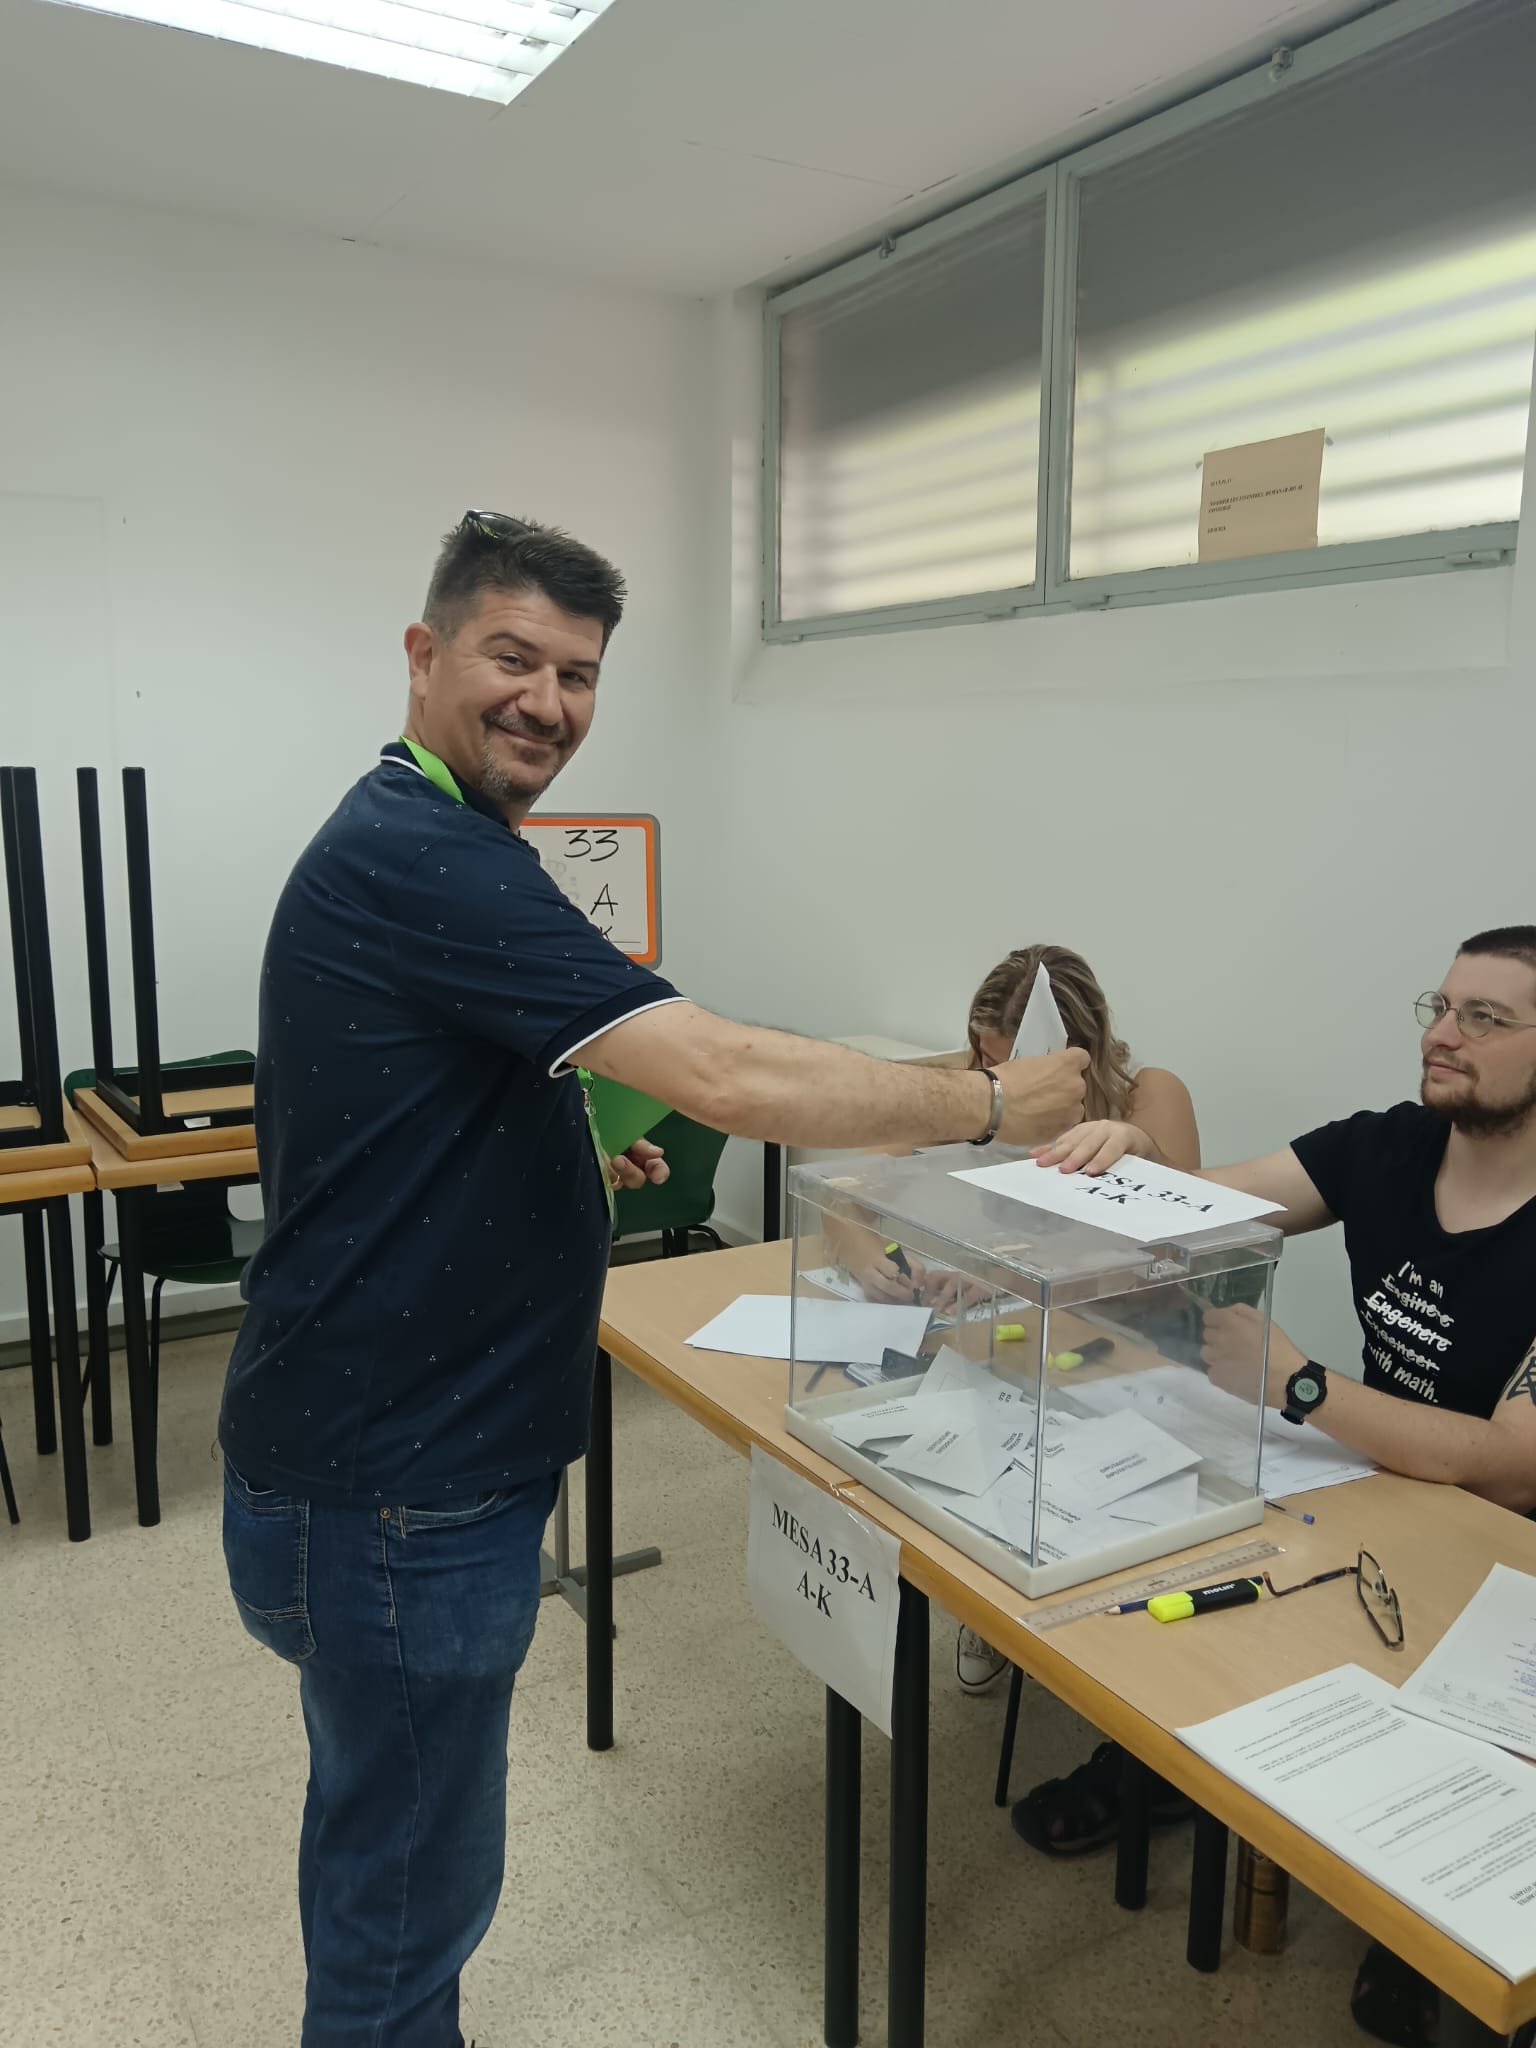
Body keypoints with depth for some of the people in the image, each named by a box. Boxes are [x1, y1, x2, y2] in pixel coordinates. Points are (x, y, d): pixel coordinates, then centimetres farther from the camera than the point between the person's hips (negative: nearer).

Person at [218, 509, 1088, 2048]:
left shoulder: (414, 841, 11)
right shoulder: (420, 858, -22)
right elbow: (724, 1074, -29)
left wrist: (575, 1163, 7)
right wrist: (993, 1105, -16)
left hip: (376, 1453, 10)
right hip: (390, 1499, -10)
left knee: (378, 1849, 27)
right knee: (408, 1890, 10)